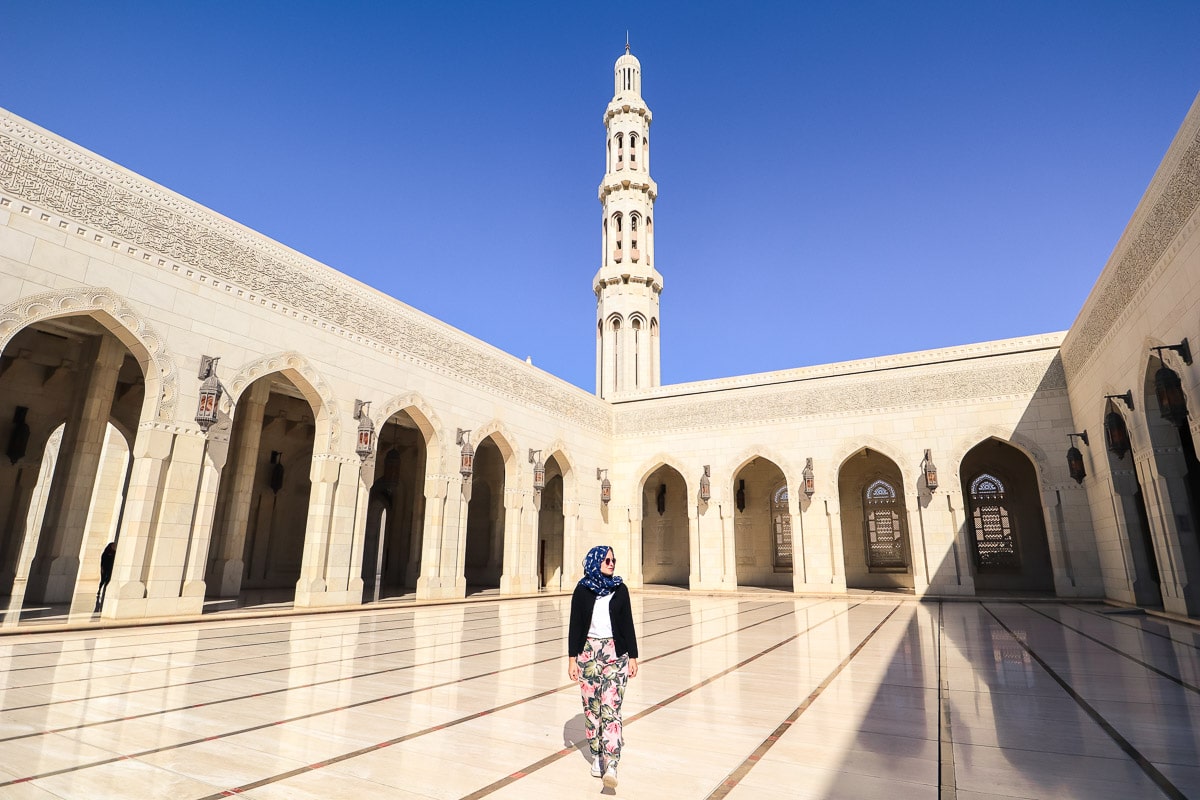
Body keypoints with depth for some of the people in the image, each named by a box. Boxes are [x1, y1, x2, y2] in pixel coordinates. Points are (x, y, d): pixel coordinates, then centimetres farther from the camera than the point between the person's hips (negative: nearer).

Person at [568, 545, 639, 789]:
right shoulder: (582, 590, 0)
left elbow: (627, 624, 4)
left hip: (616, 653, -1)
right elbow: (575, 625, 2)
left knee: (611, 708, -8)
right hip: (588, 652, 1)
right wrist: (572, 658, 0)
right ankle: (596, 757, 24)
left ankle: (611, 766, -10)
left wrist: (633, 656, 2)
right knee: (591, 707, 8)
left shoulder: (620, 589, 2)